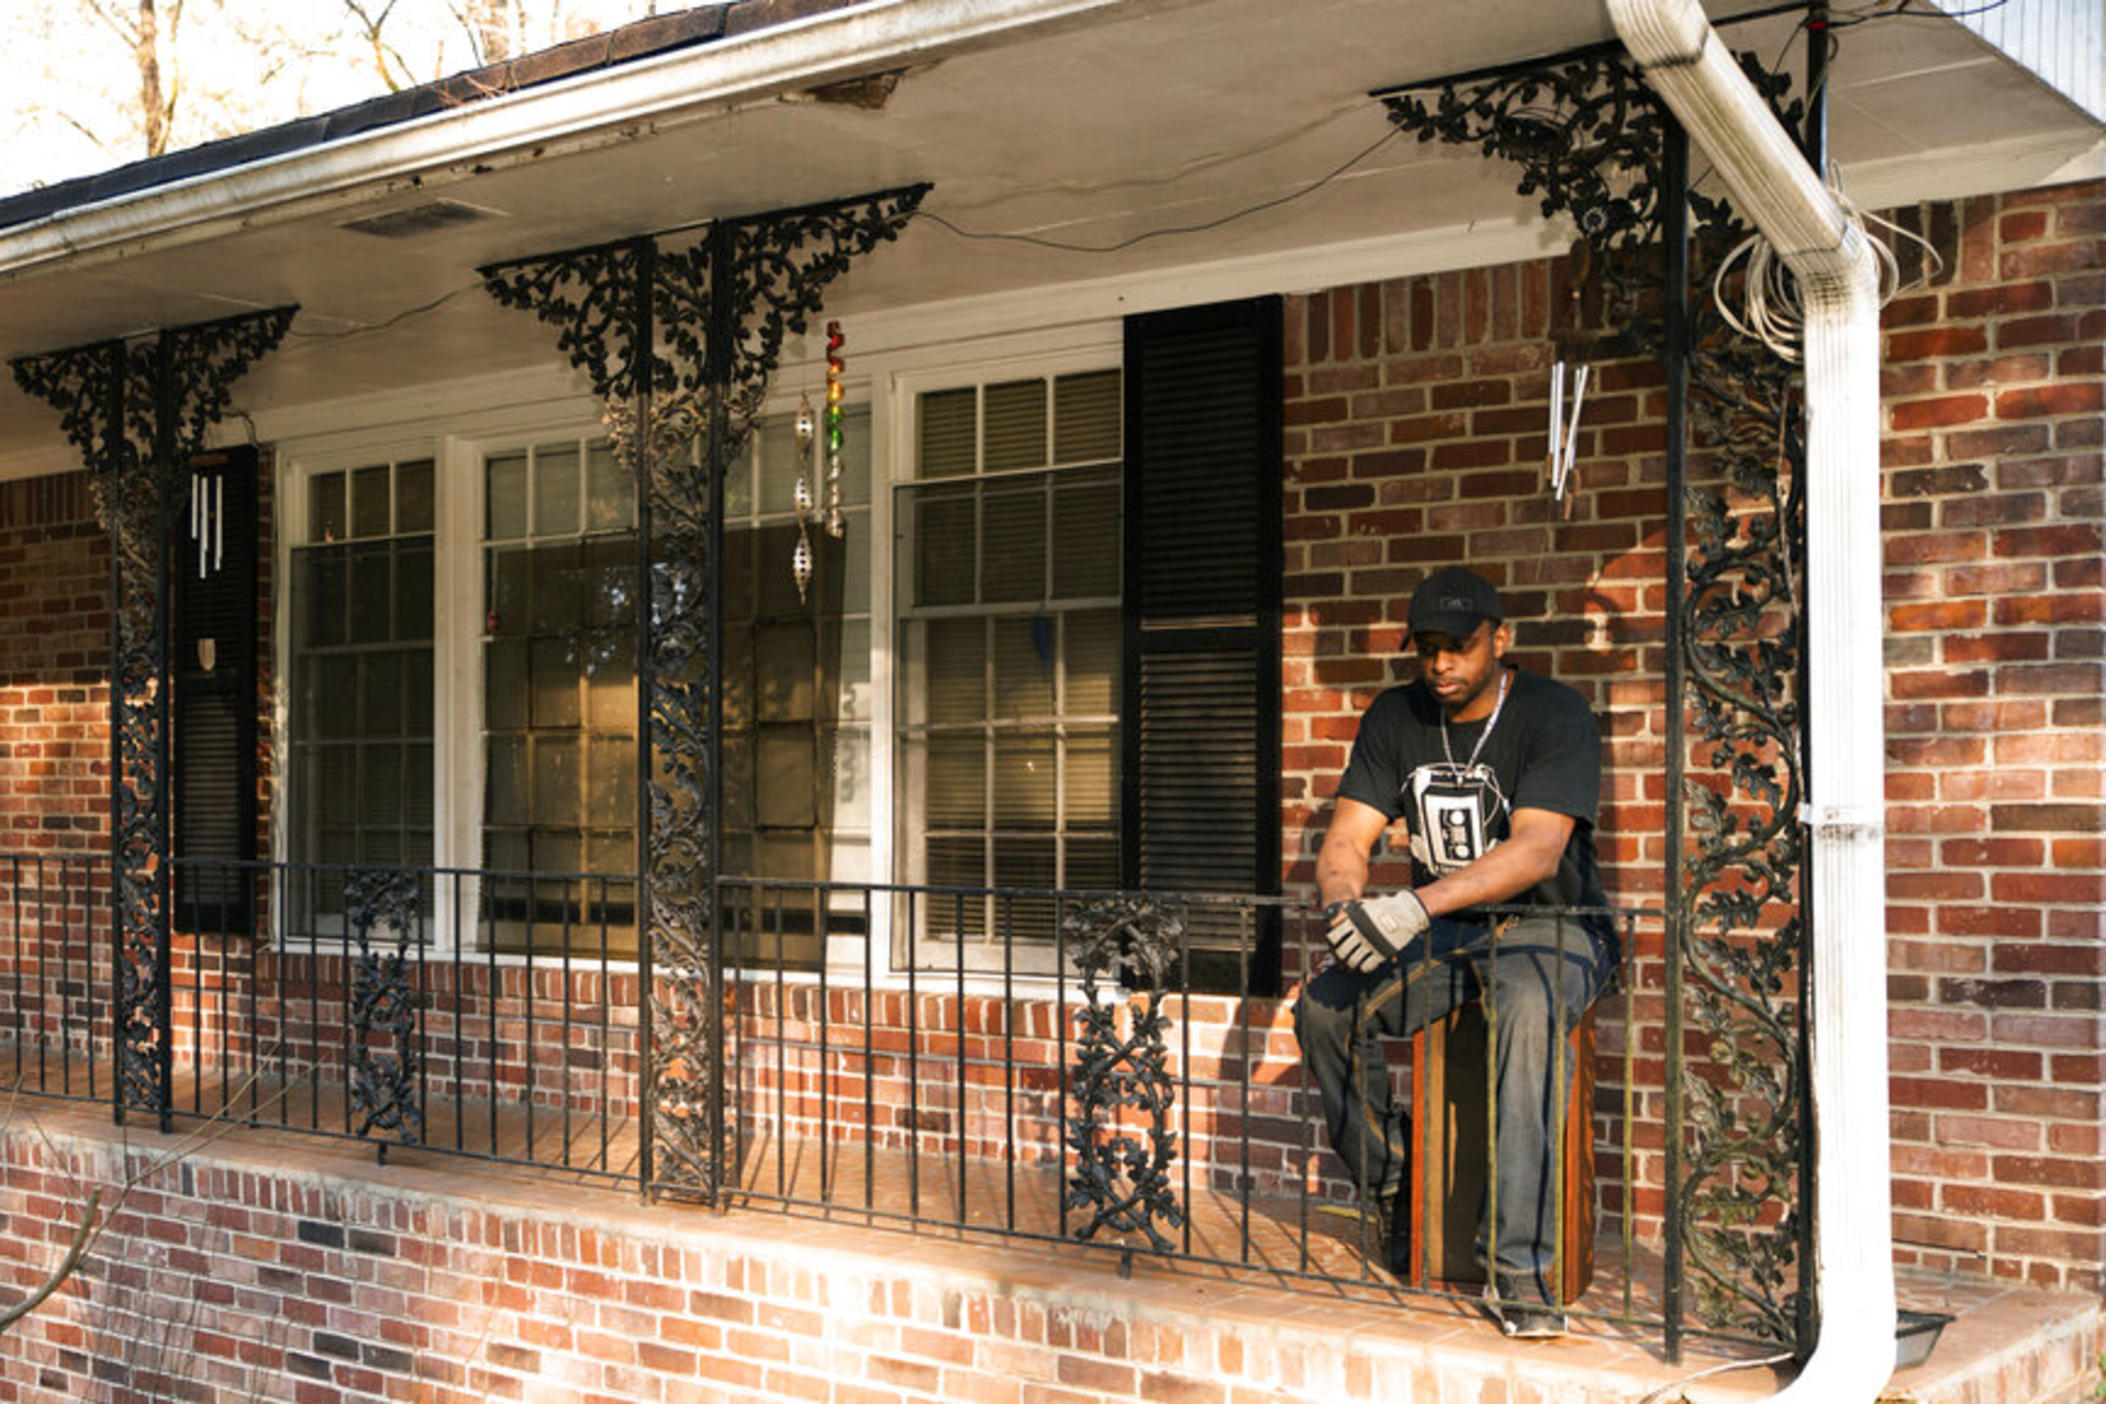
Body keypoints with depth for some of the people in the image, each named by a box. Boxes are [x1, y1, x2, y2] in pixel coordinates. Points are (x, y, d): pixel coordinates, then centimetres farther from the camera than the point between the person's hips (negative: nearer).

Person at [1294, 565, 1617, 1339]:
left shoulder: (1554, 715, -14)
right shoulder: (1396, 718, 3)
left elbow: (1538, 851, -28)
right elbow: (1344, 841, -2)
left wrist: (1417, 906, -41)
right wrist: (1345, 902, -28)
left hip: (1549, 930, -5)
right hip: (1441, 932, 5)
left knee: (1528, 1011, -38)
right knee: (1322, 1008, -20)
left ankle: (1517, 1267, -35)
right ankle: (1390, 1186, 3)